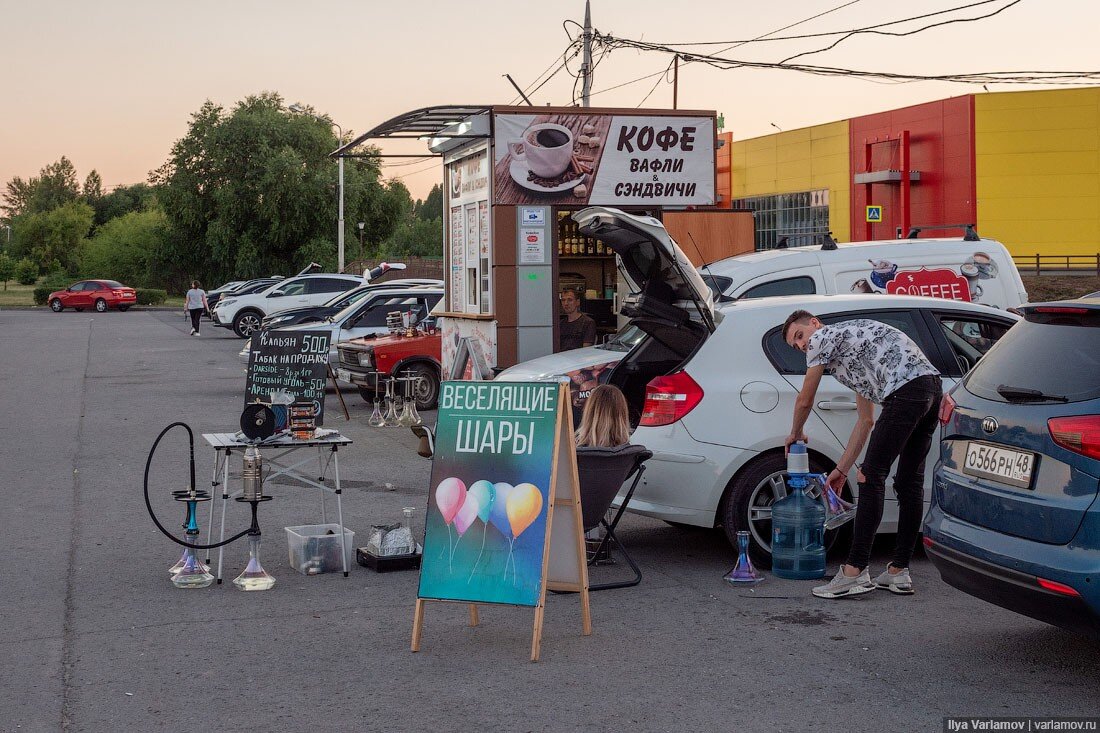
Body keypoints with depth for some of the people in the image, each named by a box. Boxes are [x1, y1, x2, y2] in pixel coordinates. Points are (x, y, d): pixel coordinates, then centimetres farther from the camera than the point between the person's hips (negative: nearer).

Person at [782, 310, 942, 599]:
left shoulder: (823, 337, 9)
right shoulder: (847, 357, 35)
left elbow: (804, 401, 13)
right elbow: (866, 420, 33)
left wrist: (795, 434, 33)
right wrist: (842, 469, 33)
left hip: (906, 388, -10)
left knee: (872, 477, -8)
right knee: (909, 482, 13)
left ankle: (855, 571, -9)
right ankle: (899, 572, 16)